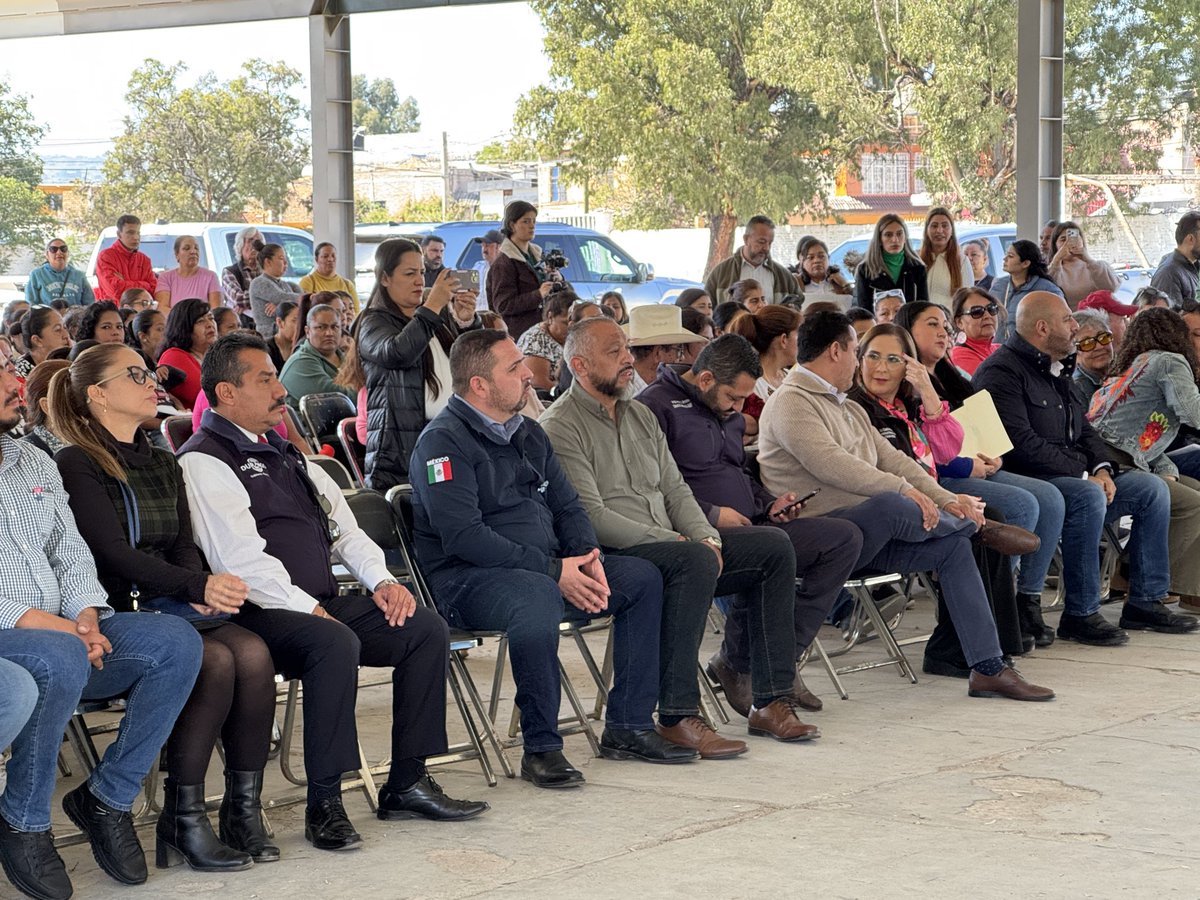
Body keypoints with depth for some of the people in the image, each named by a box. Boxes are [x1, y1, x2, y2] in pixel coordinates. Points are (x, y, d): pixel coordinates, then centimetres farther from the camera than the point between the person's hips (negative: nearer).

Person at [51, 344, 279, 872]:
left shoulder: (163, 465, 22)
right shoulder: (77, 465, -3)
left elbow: (184, 546, 16)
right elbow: (112, 551, -13)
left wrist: (205, 590, -8)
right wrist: (199, 586, -21)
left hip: (171, 607, 6)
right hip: (113, 615, -6)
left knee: (252, 653, -24)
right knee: (214, 660, -31)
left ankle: (244, 809, -18)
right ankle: (183, 821, -22)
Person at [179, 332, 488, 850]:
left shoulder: (284, 453, 23)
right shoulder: (204, 462, -6)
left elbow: (344, 530, 23)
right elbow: (241, 562, -16)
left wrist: (381, 580, 5)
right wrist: (309, 610, -18)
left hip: (318, 603, 9)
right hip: (260, 613, -9)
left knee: (426, 628, -6)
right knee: (336, 643, -35)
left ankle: (407, 783, -3)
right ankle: (325, 803, -26)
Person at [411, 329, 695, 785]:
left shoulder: (528, 433, 16)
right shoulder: (442, 442, -12)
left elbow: (567, 506, 18)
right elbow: (464, 536, -22)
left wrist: (586, 558, -5)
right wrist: (554, 571, -22)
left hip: (547, 570, 9)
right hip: (468, 580, -9)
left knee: (642, 578, 1)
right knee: (538, 596, -39)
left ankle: (628, 727, 3)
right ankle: (541, 748, -28)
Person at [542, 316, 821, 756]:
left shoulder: (641, 416, 20)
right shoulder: (560, 427, -8)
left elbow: (675, 489, 17)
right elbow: (592, 517, -17)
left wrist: (706, 537, -3)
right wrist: (670, 540, -18)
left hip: (672, 544, 9)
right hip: (609, 556, -9)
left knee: (774, 546, -4)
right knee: (695, 560, -36)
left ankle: (771, 700, -6)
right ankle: (677, 716, -33)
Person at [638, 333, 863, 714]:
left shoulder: (728, 413, 22)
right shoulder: (657, 405, -8)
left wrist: (769, 504, 14)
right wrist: (711, 515, -19)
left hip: (745, 526, 9)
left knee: (846, 537, -5)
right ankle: (739, 666, -15)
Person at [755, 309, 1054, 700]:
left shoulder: (850, 410, 24)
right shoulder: (791, 402, -7)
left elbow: (892, 459, 17)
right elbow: (830, 464, -21)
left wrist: (946, 500, 2)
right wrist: (903, 490, -24)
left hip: (867, 535, 9)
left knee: (953, 545, -5)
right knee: (889, 505, -34)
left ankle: (988, 668, -5)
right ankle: (978, 524, -7)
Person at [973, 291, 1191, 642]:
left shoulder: (1055, 371, 20)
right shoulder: (1002, 371, -12)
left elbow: (1082, 429, 21)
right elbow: (1022, 443, -22)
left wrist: (1102, 468, -1)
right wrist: (1083, 476, -19)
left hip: (1079, 477, 10)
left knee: (1152, 488, 0)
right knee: (1088, 497, -35)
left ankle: (1145, 601, 3)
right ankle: (1080, 615, -28)